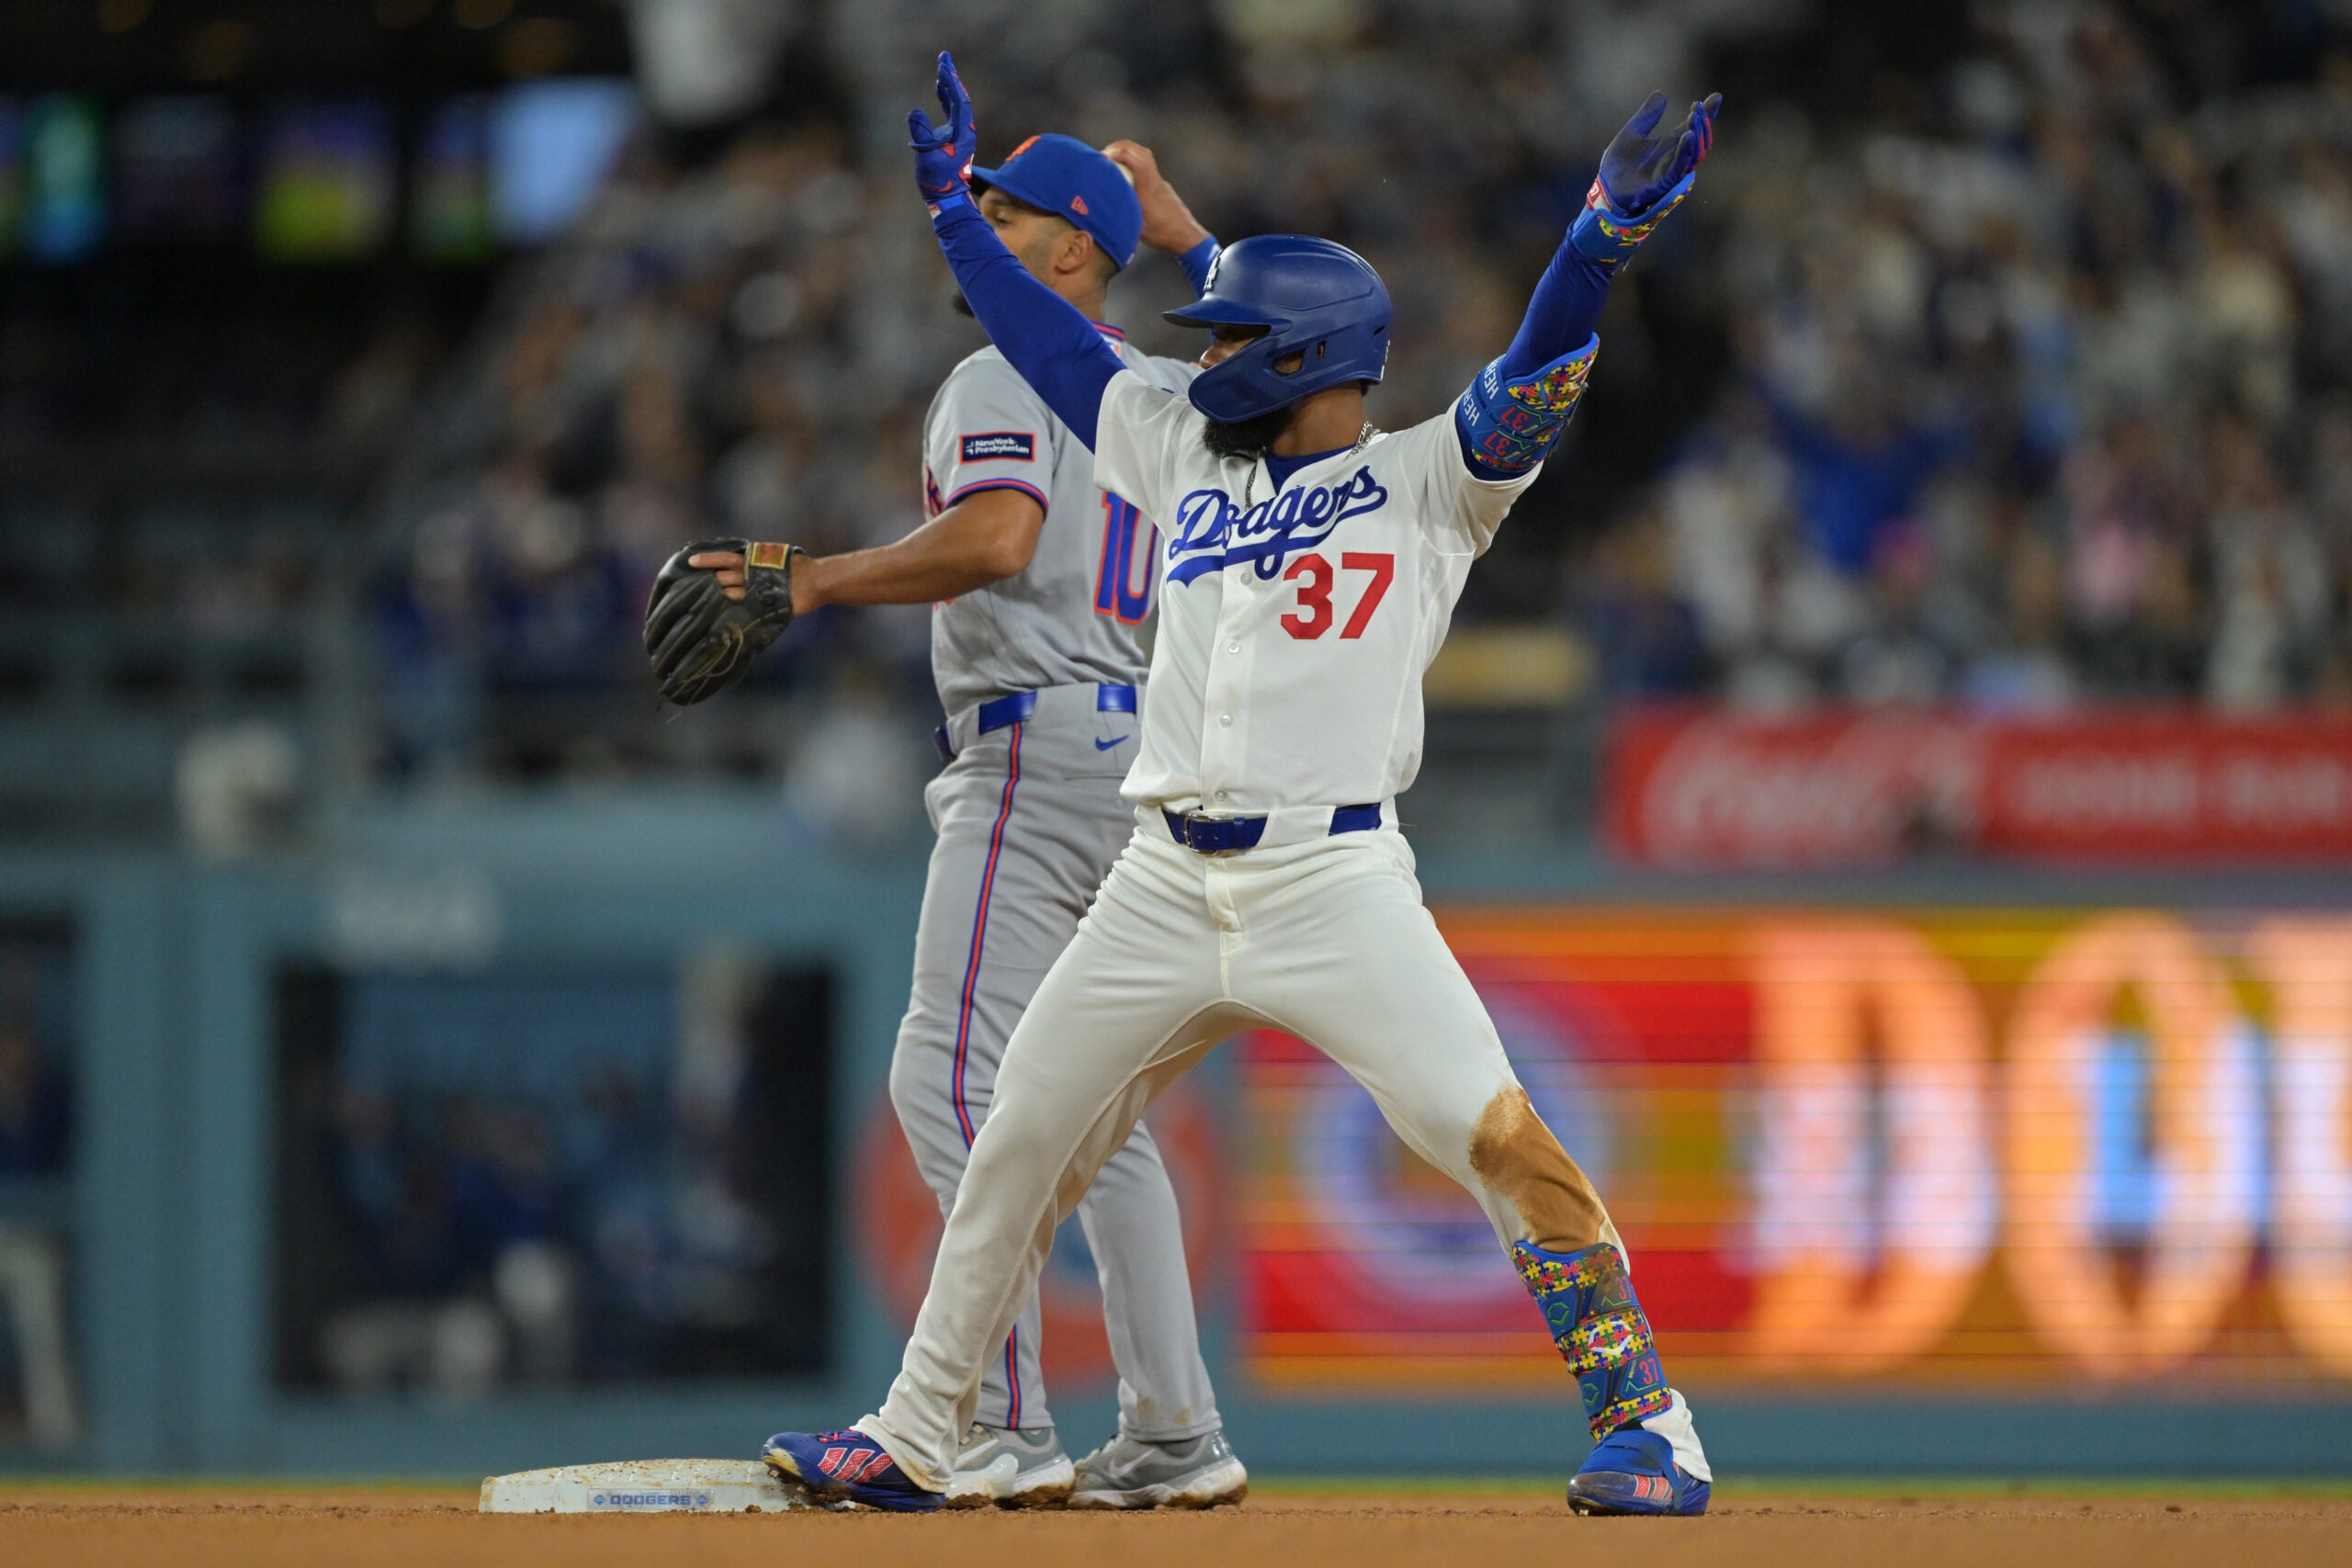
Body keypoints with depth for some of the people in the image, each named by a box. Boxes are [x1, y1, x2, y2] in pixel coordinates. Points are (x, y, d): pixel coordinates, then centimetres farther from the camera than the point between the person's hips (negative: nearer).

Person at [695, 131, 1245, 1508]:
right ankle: (1176, 1437, 12)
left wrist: (812, 582, -19)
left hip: (1038, 754, -9)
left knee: (952, 1078, -14)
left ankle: (1007, 1430, -23)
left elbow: (995, 538, -25)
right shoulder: (1171, 396, 17)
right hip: (1143, 760, 9)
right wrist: (1181, 230, 33)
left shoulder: (1006, 379, -7)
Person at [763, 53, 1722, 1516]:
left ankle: (1648, 1422, -11)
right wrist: (958, 206, 31)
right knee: (1018, 1149, 10)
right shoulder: (1187, 457, 17)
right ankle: (917, 1436, 22)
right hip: (1165, 886, 6)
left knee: (1499, 1141, -17)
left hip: (1336, 880, -6)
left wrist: (1609, 232, -27)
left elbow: (1538, 376, -12)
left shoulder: (1426, 483, 2)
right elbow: (1055, 344, 27)